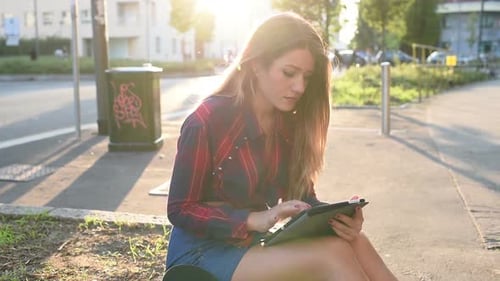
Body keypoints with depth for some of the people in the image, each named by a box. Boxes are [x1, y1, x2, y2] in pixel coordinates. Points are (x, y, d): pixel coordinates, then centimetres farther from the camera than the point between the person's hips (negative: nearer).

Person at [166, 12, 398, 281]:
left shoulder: (290, 123, 1)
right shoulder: (207, 121, -18)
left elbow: (303, 195, 3)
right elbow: (180, 210, -15)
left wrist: (335, 217, -20)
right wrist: (255, 219, -28)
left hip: (256, 243, 6)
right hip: (202, 252, -6)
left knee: (352, 242, -21)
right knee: (330, 254, -28)